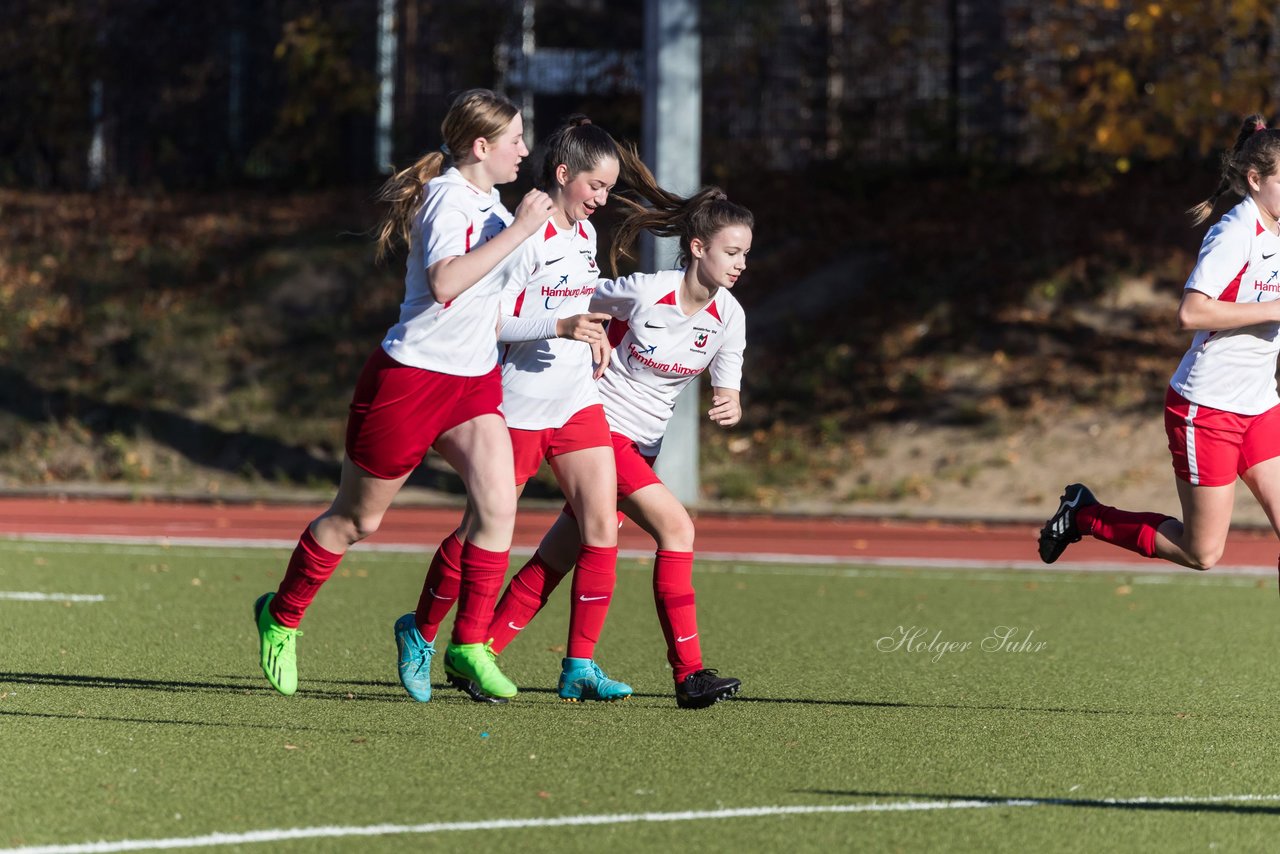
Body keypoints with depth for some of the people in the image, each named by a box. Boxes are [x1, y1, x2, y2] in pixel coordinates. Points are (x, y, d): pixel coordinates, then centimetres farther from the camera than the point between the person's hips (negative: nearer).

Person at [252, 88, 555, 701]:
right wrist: (518, 230, -36)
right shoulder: (448, 199, -19)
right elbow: (444, 283, -37)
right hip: (411, 376, -7)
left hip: (473, 380, 7)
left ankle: (468, 645, -5)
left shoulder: (491, 204, 10)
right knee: (356, 519, 8)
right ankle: (281, 617, 30)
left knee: (498, 505, -14)